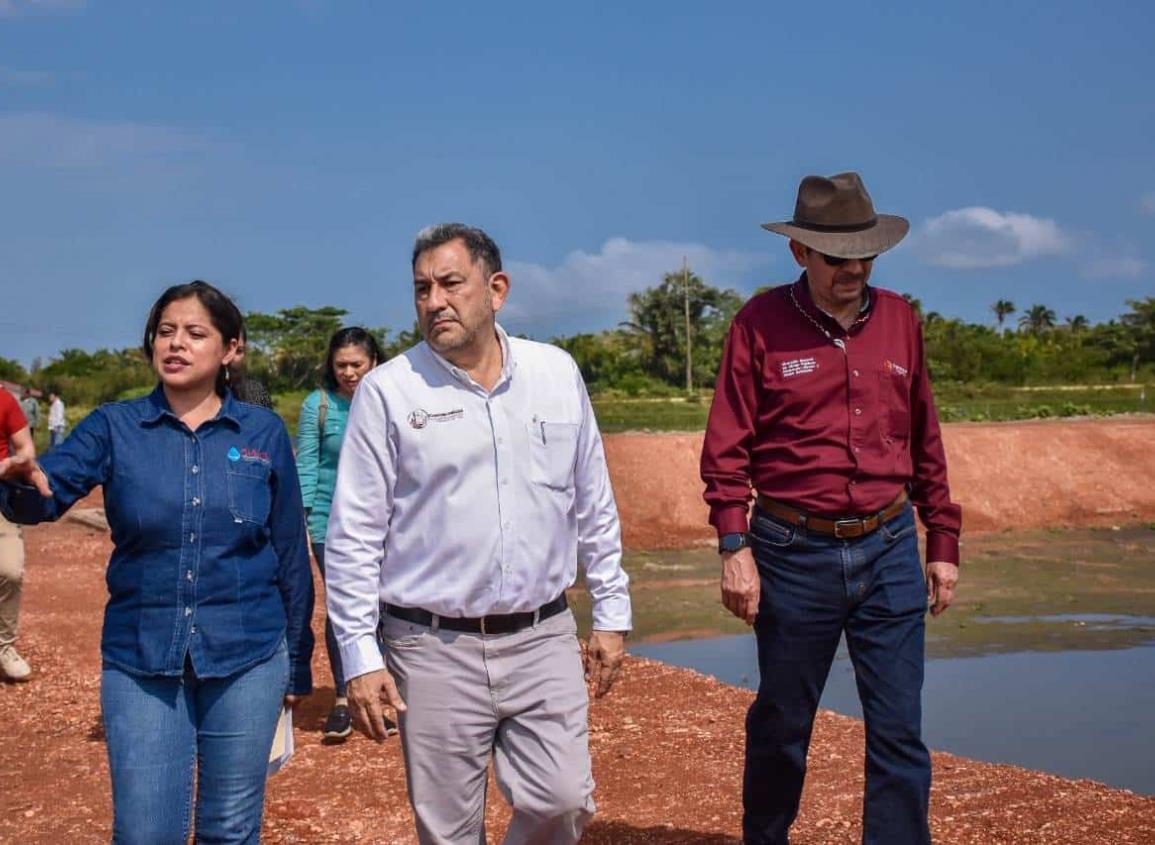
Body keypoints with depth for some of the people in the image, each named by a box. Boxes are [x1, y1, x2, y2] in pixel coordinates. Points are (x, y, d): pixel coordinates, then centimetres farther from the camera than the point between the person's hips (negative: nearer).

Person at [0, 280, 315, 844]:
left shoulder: (263, 433, 1)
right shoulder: (115, 427, 1)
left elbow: (291, 554, 6)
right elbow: (52, 490, -15)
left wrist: (297, 661, 8)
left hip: (246, 659, 0)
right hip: (140, 659, 0)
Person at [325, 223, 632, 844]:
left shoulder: (558, 374, 5)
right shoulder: (387, 391, -4)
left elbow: (593, 507, 12)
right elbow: (353, 535, -4)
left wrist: (611, 613, 11)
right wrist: (359, 657, -7)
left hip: (543, 638, 2)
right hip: (434, 648, -2)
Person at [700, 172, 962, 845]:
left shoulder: (900, 321, 7)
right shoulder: (760, 324, -4)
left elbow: (926, 442, 13)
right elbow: (727, 448, -5)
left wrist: (944, 542, 12)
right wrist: (735, 547, -13)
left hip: (890, 549, 3)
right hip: (794, 554, -2)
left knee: (900, 731, 2)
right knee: (782, 726, 12)